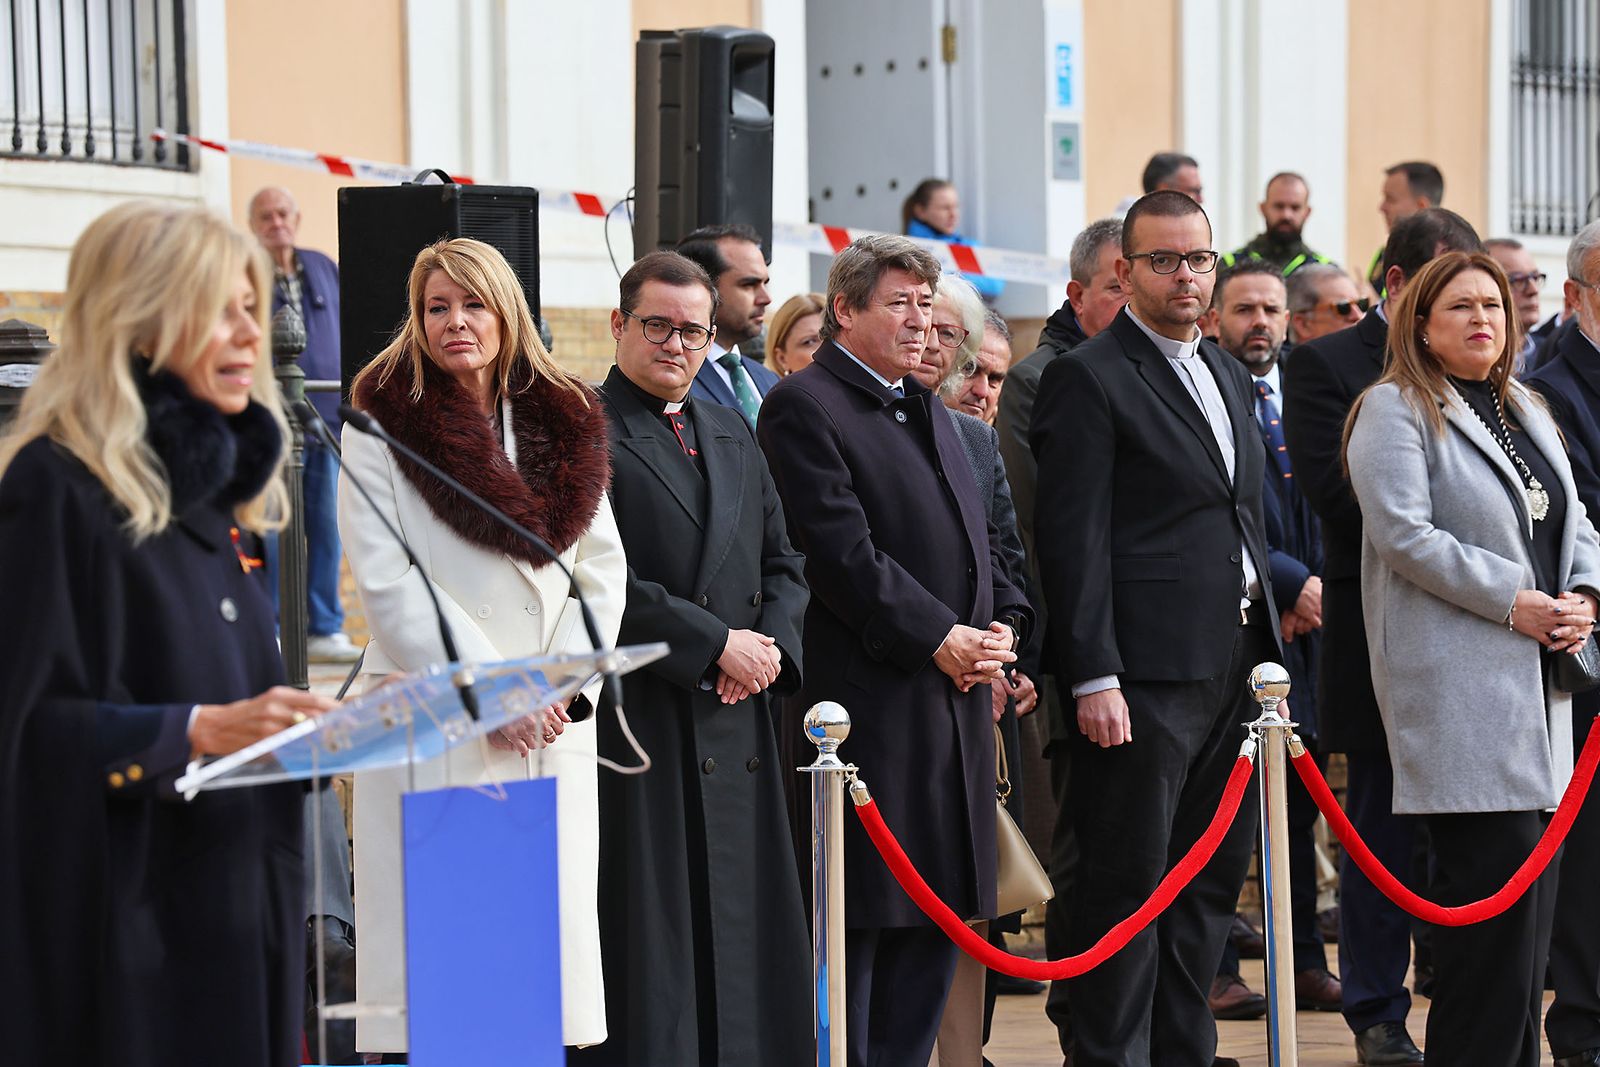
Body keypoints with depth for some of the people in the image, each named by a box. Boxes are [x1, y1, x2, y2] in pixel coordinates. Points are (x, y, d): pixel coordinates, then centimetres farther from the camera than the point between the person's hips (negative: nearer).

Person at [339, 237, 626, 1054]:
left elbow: (602, 572, 12)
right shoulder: (382, 428, 1)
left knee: (553, 920, 2)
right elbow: (388, 586, -6)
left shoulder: (564, 426, 14)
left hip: (550, 732, 4)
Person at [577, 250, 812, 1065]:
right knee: (651, 938, -5)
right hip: (638, 719, -7)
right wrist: (715, 645, -13)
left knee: (744, 937, 6)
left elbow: (783, 562, 19)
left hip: (737, 723, 7)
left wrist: (771, 646, -1)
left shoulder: (731, 435, 19)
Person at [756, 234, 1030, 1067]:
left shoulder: (930, 412, 21)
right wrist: (936, 638, -16)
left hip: (954, 697, 9)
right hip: (868, 699, -8)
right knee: (858, 917, -5)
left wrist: (1003, 622, 3)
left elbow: (979, 537, 22)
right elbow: (842, 551, -16)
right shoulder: (804, 407, -7)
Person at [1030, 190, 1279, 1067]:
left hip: (1233, 667, 8)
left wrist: (1266, 649, 16)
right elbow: (1073, 540, -12)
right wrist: (1093, 679, -18)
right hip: (1147, 671, -8)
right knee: (1129, 884, -4)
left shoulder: (1227, 374, 18)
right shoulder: (1089, 378, -7)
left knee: (1213, 879, 12)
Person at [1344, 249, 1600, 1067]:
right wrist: (1510, 600, -16)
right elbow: (1402, 532, -14)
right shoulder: (1395, 411, -3)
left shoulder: (1528, 414, 20)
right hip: (1460, 681, -8)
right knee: (1496, 875, -13)